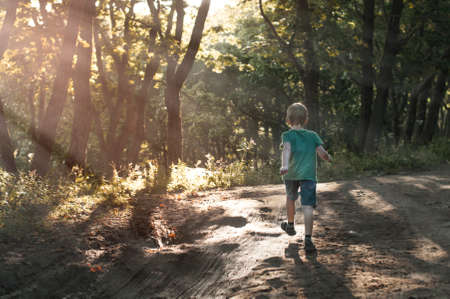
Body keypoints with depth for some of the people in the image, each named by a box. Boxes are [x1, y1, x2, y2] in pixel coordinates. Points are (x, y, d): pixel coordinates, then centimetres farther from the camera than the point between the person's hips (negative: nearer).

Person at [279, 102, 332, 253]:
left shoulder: (288, 135, 0)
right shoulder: (313, 135, 6)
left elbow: (287, 149, -20)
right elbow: (322, 153, -2)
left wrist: (284, 165, -36)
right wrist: (328, 158, 22)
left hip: (291, 174, 1)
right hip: (308, 174, 0)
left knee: (290, 198, 27)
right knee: (307, 206, -7)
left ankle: (290, 225, 46)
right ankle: (308, 239, -19)